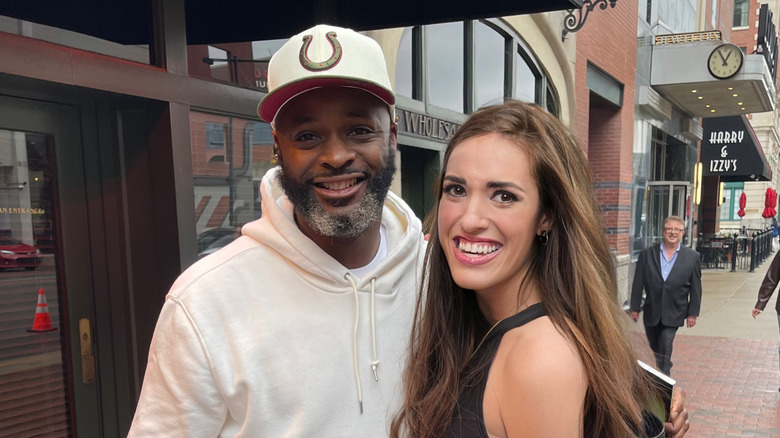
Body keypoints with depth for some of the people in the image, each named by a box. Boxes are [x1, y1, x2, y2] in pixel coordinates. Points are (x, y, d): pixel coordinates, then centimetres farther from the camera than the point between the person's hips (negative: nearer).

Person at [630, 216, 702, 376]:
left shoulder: (692, 257, -1)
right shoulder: (647, 254, 0)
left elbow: (696, 288, 2)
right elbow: (638, 283, 1)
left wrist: (692, 313, 0)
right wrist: (634, 308, 1)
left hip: (673, 315, -2)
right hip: (651, 313, 2)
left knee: (664, 352, -10)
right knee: (655, 350, 16)